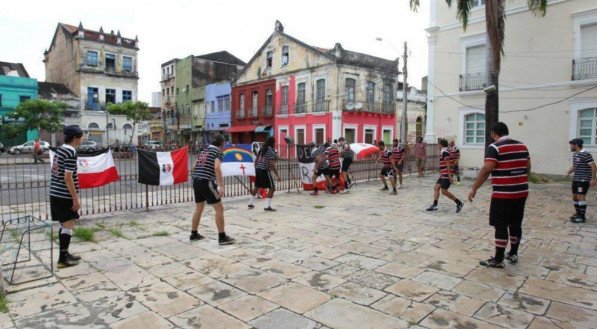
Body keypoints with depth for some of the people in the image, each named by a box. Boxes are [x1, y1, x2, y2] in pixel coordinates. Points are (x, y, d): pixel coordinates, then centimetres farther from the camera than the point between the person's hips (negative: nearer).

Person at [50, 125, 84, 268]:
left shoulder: (59, 150, 12)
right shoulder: (71, 152, -17)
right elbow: (68, 177, -21)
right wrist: (76, 198, -17)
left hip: (55, 193, 9)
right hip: (65, 196, -9)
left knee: (64, 224, 17)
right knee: (69, 225, -2)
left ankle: (65, 253, 26)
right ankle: (63, 259, 2)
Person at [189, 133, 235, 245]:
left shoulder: (203, 151, 19)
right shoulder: (218, 152, -3)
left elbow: (194, 167, 20)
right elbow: (217, 168, -20)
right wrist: (222, 186, -24)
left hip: (196, 181, 8)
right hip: (206, 182, -8)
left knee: (199, 208, 20)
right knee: (219, 208, -3)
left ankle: (194, 234, 30)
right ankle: (222, 237, -2)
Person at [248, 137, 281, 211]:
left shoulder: (262, 149, 14)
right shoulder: (271, 151, -9)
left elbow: (256, 160, 18)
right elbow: (272, 164, -18)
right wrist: (277, 175, -18)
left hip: (258, 169, 8)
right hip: (265, 171, -8)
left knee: (256, 187, 23)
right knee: (272, 188, -1)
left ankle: (250, 203, 32)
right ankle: (267, 206, -3)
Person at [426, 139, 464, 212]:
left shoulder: (444, 152, -14)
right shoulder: (443, 151, 16)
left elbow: (448, 164, -20)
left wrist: (449, 175, -23)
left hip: (446, 175, -10)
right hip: (443, 175, 10)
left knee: (444, 191, -9)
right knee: (436, 187, 8)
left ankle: (459, 203, 1)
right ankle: (434, 205, 9)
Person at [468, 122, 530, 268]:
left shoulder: (495, 147, -11)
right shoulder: (522, 146, 11)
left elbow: (486, 169, -20)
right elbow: (528, 167, 17)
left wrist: (474, 188, -16)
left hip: (503, 194, -7)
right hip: (521, 192, 7)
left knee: (501, 226, -1)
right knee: (516, 224, 17)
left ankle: (498, 260, 5)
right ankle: (513, 254, 30)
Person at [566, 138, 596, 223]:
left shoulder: (586, 155, -14)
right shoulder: (574, 155, 12)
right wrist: (568, 172, 6)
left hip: (584, 180, -9)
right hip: (575, 179, 9)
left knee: (581, 197, -11)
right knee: (574, 197, 13)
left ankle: (582, 217, -6)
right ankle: (578, 213, 27)